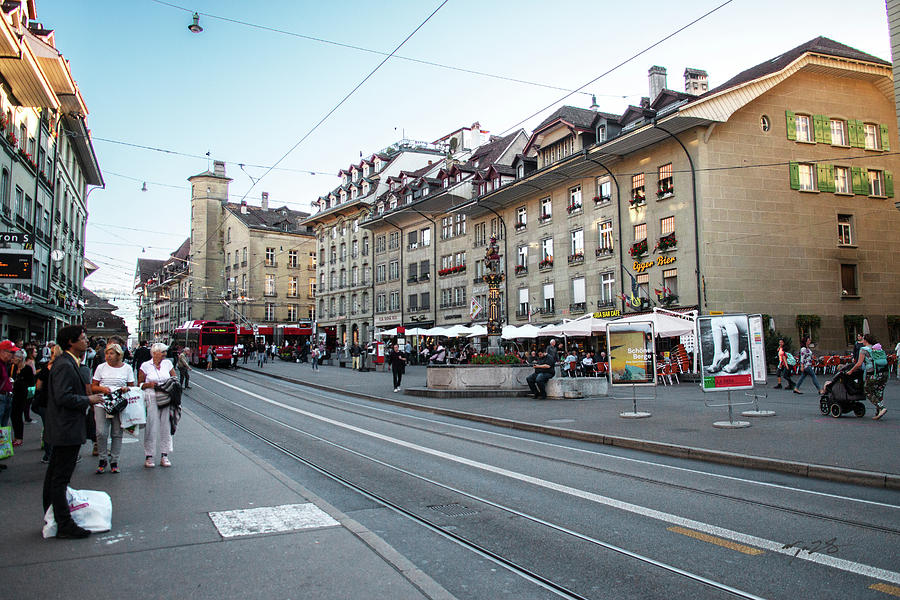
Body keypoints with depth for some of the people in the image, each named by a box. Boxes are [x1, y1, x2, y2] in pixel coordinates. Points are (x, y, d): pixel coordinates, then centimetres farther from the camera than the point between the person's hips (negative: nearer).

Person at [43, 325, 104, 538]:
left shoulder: (67, 363, 13)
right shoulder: (65, 365, -19)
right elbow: (63, 396, -25)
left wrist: (87, 399, 11)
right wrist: (88, 400, -15)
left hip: (61, 430, 11)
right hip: (67, 430, -11)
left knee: (54, 475, 18)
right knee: (60, 478, -4)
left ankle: (51, 517, 30)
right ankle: (64, 525, 2)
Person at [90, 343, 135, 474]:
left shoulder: (127, 368, 7)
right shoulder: (101, 367, 8)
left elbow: (132, 386, 12)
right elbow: (93, 387, 10)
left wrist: (126, 389, -11)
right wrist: (102, 388, -11)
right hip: (102, 404, 0)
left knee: (117, 433, 2)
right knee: (101, 432, -9)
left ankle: (114, 461, 13)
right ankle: (102, 459, 9)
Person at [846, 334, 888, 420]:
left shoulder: (864, 349, -2)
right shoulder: (879, 349, 16)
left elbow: (859, 364, -7)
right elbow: (883, 361, 17)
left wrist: (851, 371, 5)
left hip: (872, 375, -6)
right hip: (884, 373, 6)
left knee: (869, 393, 7)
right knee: (879, 393, 12)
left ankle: (881, 408, -9)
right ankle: (877, 413, 13)